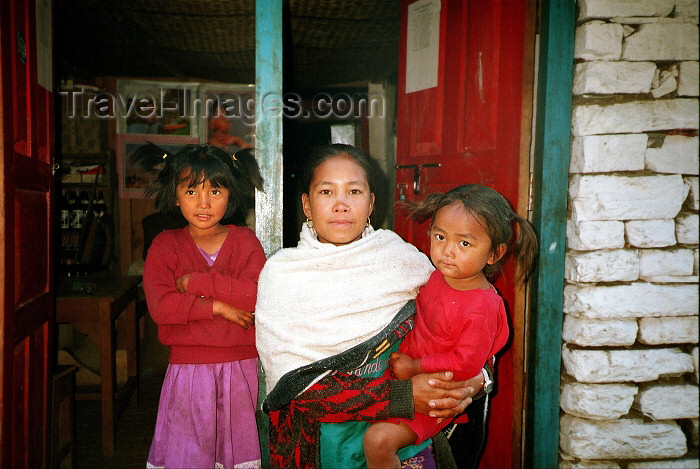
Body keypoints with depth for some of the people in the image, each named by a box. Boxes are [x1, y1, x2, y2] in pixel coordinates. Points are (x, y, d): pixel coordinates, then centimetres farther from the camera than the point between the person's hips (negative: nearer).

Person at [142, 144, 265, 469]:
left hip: (239, 368, 1)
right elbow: (160, 306, -11)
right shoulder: (164, 246, 2)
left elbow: (258, 293, -14)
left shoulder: (245, 240, 2)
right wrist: (218, 306, -16)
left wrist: (195, 281, -14)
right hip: (187, 367, 0)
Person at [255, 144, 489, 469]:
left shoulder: (402, 258, -4)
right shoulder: (281, 273, -8)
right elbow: (296, 384, -14)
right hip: (315, 442, -1)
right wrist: (401, 396, -21)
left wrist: (474, 382, -18)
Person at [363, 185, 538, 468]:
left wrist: (414, 367, -20)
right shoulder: (437, 277, -4)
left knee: (378, 440, -20)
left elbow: (465, 363, -25)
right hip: (406, 373, 8)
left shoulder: (481, 309, -27)